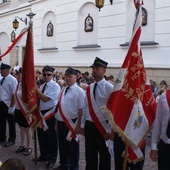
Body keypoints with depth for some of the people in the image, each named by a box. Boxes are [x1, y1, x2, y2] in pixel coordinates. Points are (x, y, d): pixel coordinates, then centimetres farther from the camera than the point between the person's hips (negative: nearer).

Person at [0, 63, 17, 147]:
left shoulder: (12, 80, -16)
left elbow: (14, 94, -20)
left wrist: (12, 106, -21)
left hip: (8, 104, -7)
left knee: (11, 122, 8)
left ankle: (11, 140, 22)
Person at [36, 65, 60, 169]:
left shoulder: (55, 86, -14)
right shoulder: (42, 86, 9)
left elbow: (45, 99, -22)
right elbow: (38, 98, 10)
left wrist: (36, 89, -17)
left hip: (50, 114, -7)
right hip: (41, 113, 7)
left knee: (51, 136, 5)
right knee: (42, 135, 18)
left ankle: (52, 158, 21)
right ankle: (44, 155, 36)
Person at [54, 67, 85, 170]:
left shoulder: (79, 91, -13)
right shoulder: (63, 90, 10)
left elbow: (81, 110, -16)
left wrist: (78, 126, -18)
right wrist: (57, 122, 17)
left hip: (72, 123, -7)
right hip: (61, 123, 7)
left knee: (73, 148, 8)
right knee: (62, 146, 19)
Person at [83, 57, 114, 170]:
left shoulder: (109, 88, -13)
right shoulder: (89, 88, 7)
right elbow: (85, 108, 12)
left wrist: (109, 130, -15)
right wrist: (82, 125, 12)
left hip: (103, 127, -6)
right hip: (89, 126, 6)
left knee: (104, 156, 11)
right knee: (90, 155, 17)